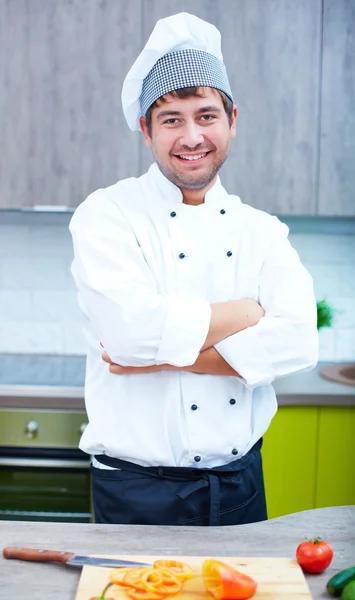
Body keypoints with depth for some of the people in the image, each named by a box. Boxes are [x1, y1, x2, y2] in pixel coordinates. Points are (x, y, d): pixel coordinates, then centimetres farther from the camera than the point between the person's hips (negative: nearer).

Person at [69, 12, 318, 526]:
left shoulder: (262, 230, 2)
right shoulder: (107, 215, -8)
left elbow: (298, 343, -12)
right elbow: (130, 330, -25)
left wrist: (168, 354, -19)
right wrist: (248, 313, -13)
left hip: (240, 483, 4)